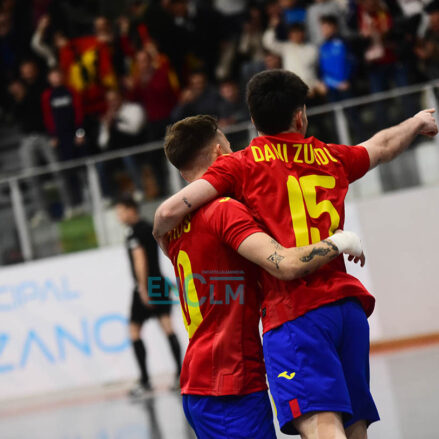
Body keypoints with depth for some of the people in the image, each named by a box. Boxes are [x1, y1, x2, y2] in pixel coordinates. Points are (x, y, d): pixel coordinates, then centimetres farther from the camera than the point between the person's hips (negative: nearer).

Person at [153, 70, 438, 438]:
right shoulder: (332, 158, 19)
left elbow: (170, 211, -3)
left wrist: (160, 236, 20)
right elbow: (384, 146, 39)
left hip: (294, 311, -5)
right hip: (348, 304, 5)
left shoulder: (241, 165, 5)